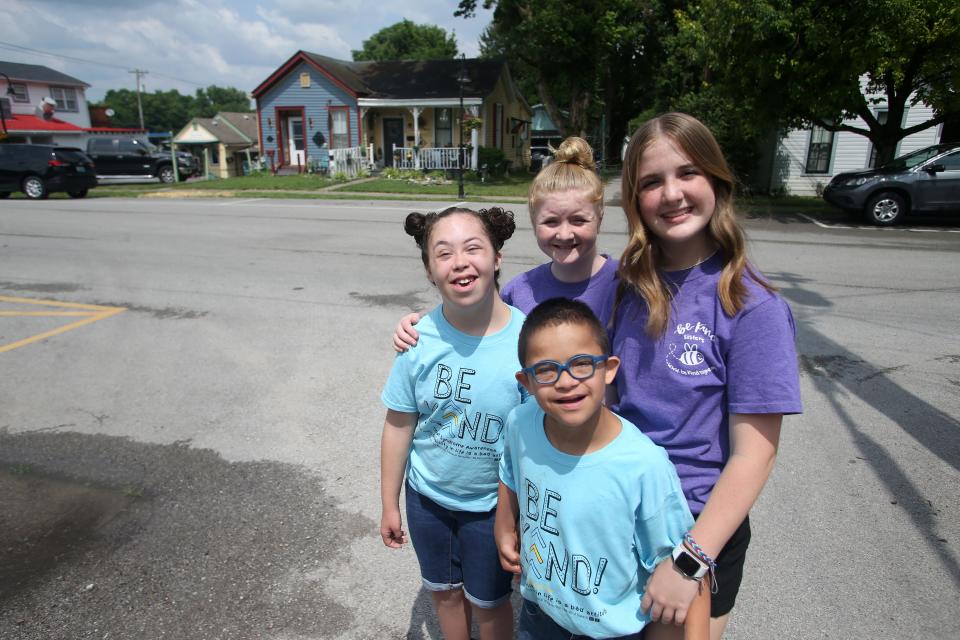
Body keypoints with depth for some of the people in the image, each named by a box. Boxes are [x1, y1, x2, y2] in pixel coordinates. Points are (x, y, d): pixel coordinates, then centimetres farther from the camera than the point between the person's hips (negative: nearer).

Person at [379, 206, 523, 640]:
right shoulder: (419, 338, -19)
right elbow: (399, 425, -7)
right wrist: (389, 504, 2)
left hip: (492, 505, -2)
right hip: (427, 496, 3)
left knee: (487, 602, 21)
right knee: (444, 591, 27)